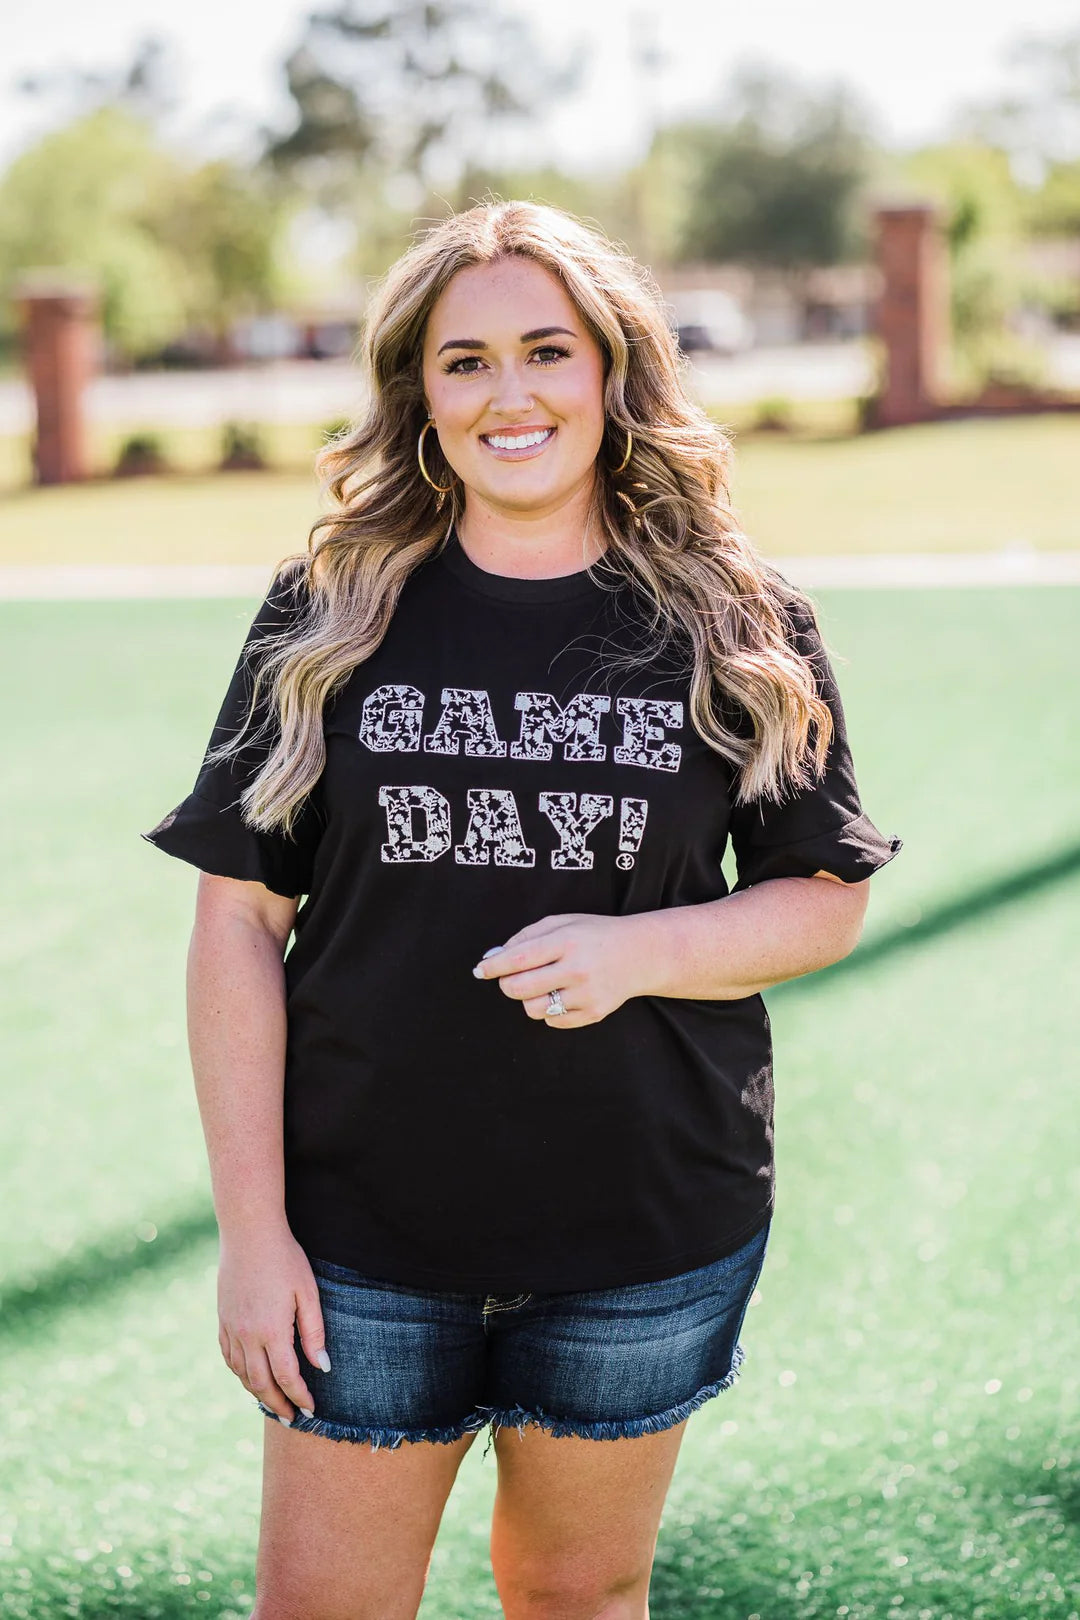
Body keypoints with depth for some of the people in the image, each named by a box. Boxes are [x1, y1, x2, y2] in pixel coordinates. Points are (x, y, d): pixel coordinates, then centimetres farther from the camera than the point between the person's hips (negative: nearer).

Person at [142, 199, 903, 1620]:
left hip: (647, 1232, 0)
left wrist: (634, 949, -18)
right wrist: (250, 1225, -6)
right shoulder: (327, 615, -1)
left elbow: (826, 902, 3)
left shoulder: (741, 625, -1)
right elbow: (238, 922, -2)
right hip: (365, 1228, 0)